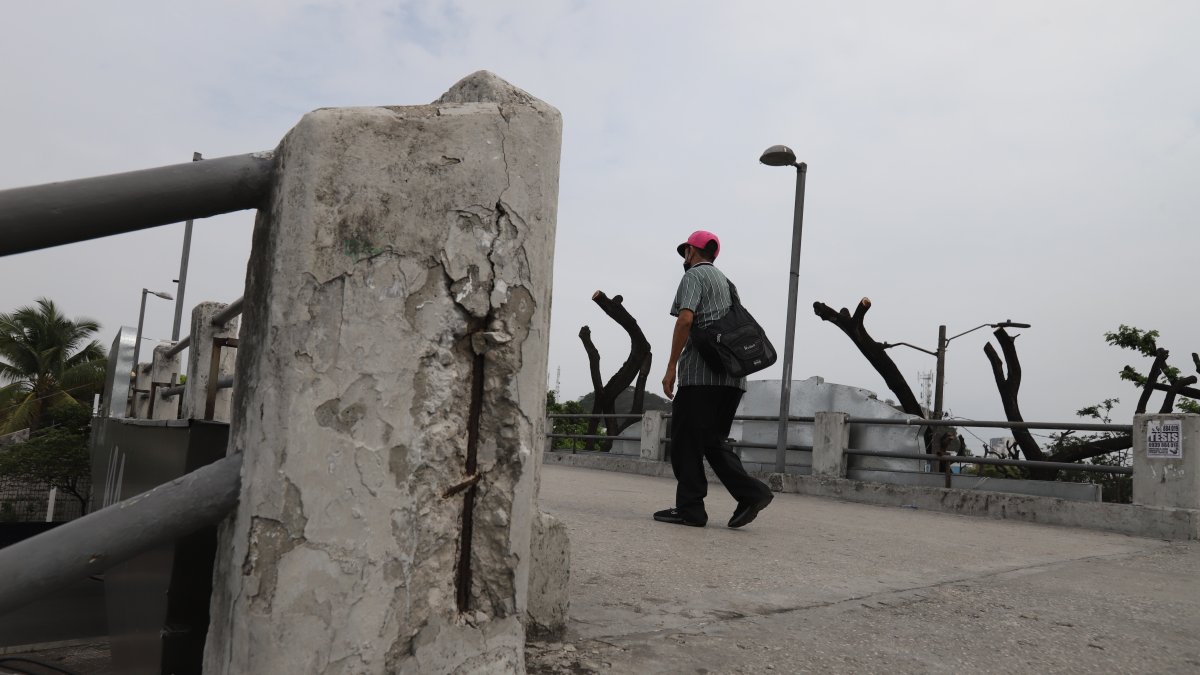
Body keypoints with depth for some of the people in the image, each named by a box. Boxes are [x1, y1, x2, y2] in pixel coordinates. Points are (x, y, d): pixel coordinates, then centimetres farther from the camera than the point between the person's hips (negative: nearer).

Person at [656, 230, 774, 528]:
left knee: (686, 440, -2)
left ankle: (689, 508, -1)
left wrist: (671, 366, -15)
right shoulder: (725, 281, 27)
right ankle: (750, 492, -2)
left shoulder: (694, 275, 0)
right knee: (712, 440, 11)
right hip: (732, 375, 8)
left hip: (701, 372, -8)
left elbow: (686, 319, -15)